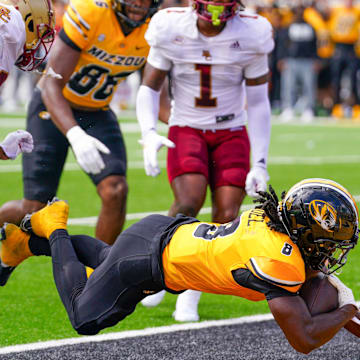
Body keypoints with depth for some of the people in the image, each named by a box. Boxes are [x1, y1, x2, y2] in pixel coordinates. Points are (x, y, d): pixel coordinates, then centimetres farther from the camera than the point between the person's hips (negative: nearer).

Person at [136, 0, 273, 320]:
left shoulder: (250, 35, -12)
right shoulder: (171, 29, -12)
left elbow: (258, 104, -4)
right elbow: (149, 87, -2)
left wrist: (260, 164, -7)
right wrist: (149, 134, -20)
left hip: (231, 134, 1)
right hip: (186, 130, -1)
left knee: (227, 216, -14)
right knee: (190, 201, -26)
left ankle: (190, 296, 3)